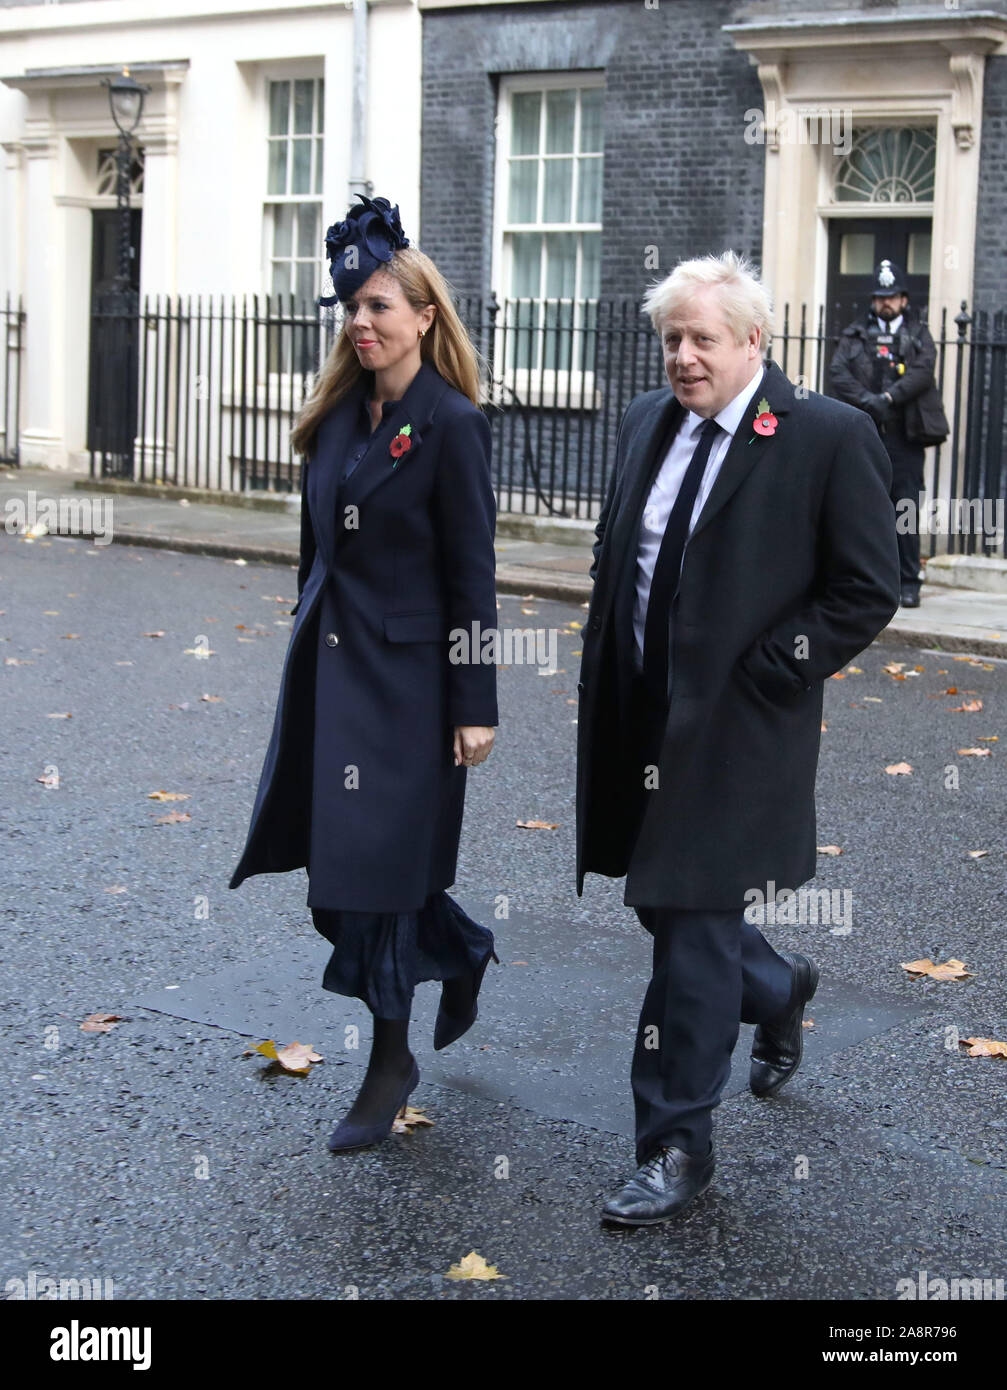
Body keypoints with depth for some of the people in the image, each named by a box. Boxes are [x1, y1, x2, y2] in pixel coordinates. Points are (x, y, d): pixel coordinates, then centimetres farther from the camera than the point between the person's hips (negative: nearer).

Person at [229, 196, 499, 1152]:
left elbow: (471, 574, -12)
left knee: (376, 864, -2)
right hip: (329, 666, 7)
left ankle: (390, 1065, 14)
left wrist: (474, 706, -13)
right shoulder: (340, 413, 9)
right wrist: (308, 639, 16)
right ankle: (461, 954, 39)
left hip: (405, 675, -7)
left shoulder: (450, 423, -11)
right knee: (339, 857, 12)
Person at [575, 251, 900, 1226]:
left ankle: (676, 1146, 9)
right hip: (642, 722, 7)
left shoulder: (831, 438, -9)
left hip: (736, 731, -6)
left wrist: (763, 672, -13)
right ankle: (778, 991, 47)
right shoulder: (645, 424, 9)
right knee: (665, 912, 16)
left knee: (694, 930, -5)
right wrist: (605, 684, 11)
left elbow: (866, 591, -8)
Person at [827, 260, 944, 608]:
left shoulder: (918, 335, 12)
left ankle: (908, 583, 1)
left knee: (907, 509, -4)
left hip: (904, 435, -1)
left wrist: (888, 397, -18)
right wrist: (867, 400, -15)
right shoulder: (856, 334, 14)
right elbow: (837, 372, -1)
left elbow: (922, 372, -6)